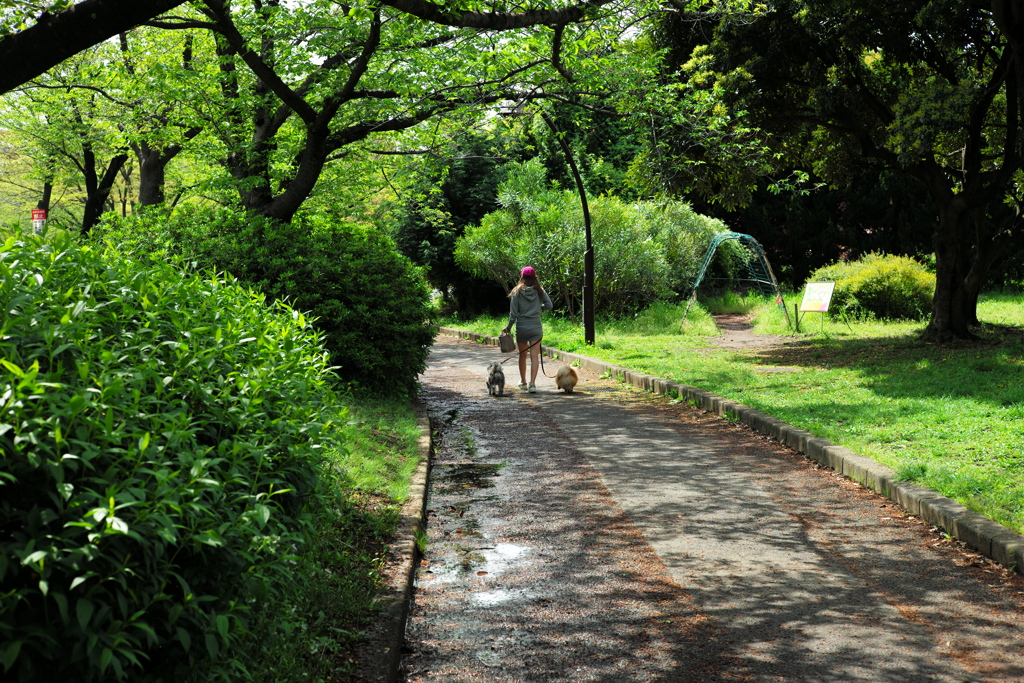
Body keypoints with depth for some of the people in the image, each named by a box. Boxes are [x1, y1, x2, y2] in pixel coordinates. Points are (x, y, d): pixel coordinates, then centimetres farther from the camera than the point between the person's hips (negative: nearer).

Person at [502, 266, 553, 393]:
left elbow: (513, 312, -6)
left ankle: (523, 382, 30)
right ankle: (532, 384, -14)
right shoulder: (539, 291, -1)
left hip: (521, 327, 0)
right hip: (536, 327, 0)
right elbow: (549, 305, -4)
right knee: (534, 356, -2)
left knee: (522, 355, 16)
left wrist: (508, 327, 4)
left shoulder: (517, 292, -4)